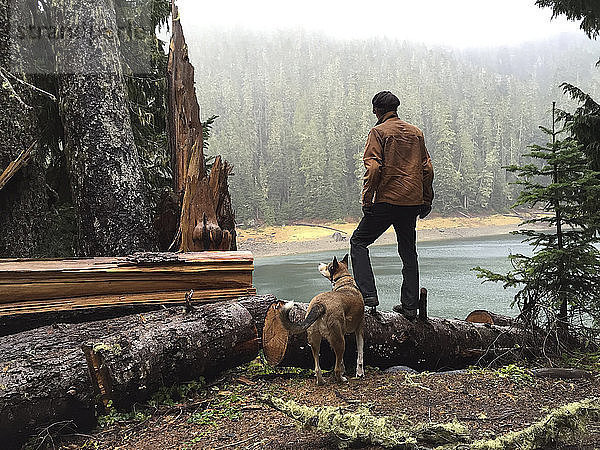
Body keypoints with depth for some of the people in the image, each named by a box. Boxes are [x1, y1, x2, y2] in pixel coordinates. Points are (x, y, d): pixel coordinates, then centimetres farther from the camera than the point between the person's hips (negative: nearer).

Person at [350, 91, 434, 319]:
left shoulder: (378, 132, -4)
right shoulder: (416, 132, 14)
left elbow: (373, 167, -15)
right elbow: (427, 168, 12)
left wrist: (367, 199, -11)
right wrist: (426, 200, 17)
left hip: (387, 200, -6)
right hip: (412, 202, 6)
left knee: (359, 242, 7)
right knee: (408, 251, 14)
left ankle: (368, 295, -4)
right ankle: (410, 306, 16)